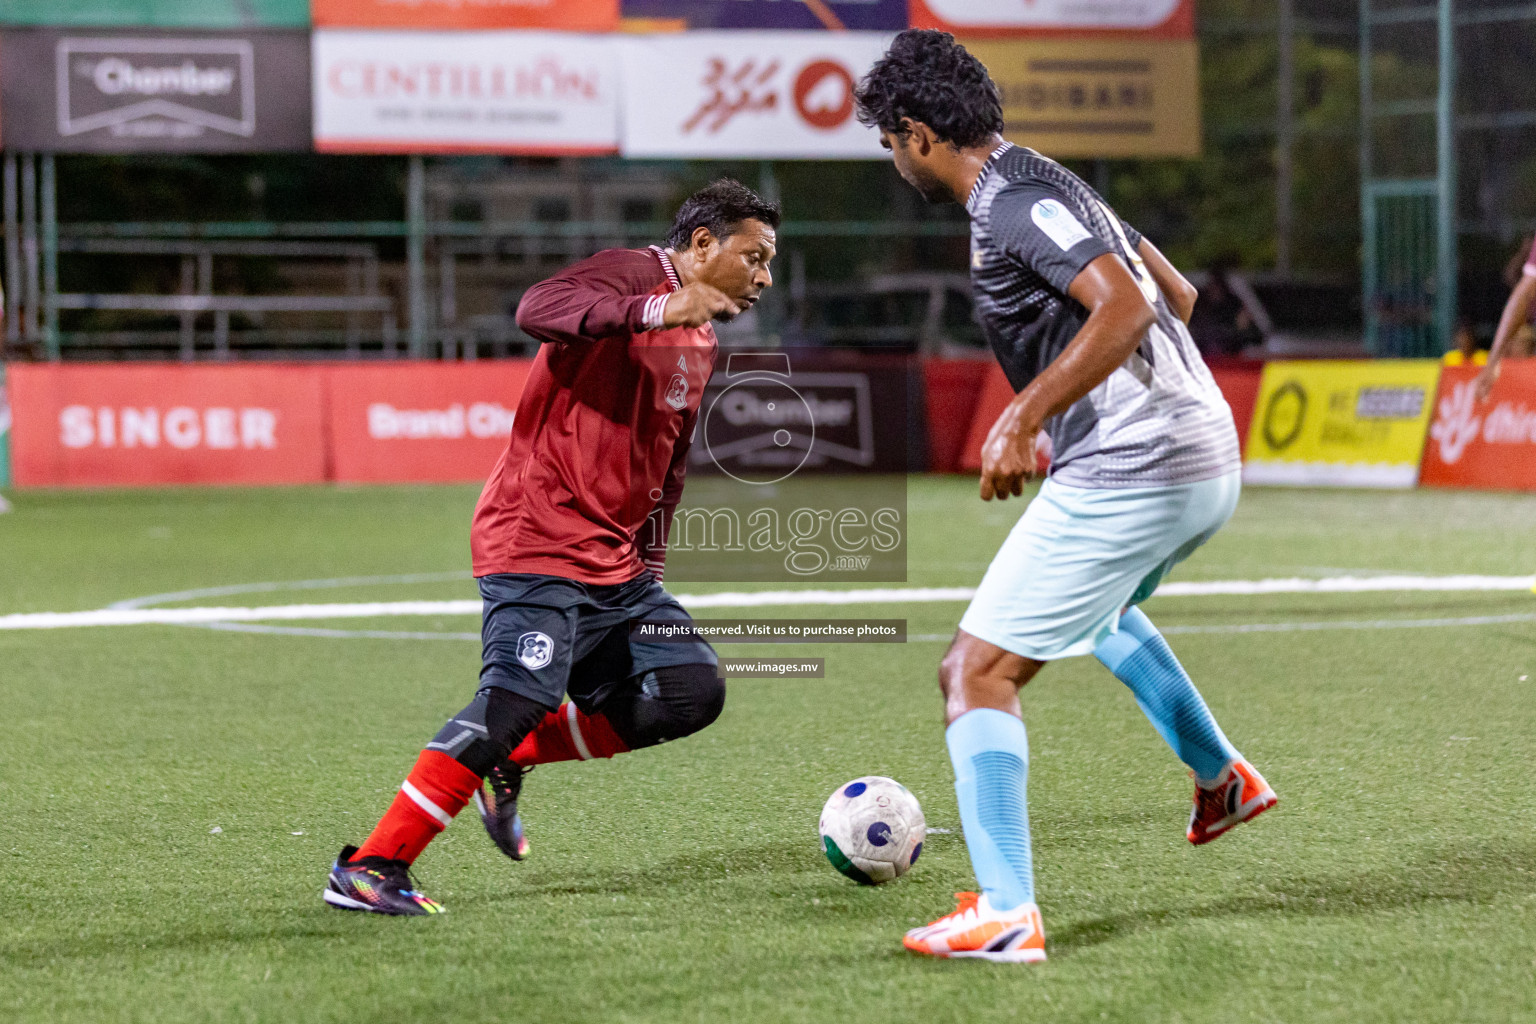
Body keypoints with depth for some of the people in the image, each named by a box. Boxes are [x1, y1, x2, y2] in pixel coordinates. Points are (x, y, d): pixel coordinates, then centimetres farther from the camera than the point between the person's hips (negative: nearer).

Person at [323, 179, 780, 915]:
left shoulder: (699, 343, 21)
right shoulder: (633, 275, -7)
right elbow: (539, 309, -28)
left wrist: (650, 565, 22)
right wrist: (657, 312, -38)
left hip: (614, 562, 9)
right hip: (540, 542, -9)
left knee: (692, 691, -1)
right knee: (517, 698, -23)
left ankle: (513, 758, 9)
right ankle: (369, 869, -19)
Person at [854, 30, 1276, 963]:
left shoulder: (1015, 204, -13)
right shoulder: (1045, 186, 17)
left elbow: (1125, 308, -26)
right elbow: (1177, 294, 24)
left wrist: (1022, 419, -26)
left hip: (1129, 480, -10)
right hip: (1205, 459, 10)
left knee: (977, 672, -7)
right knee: (1095, 606, 39)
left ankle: (1006, 912, -16)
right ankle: (1222, 779, 42)